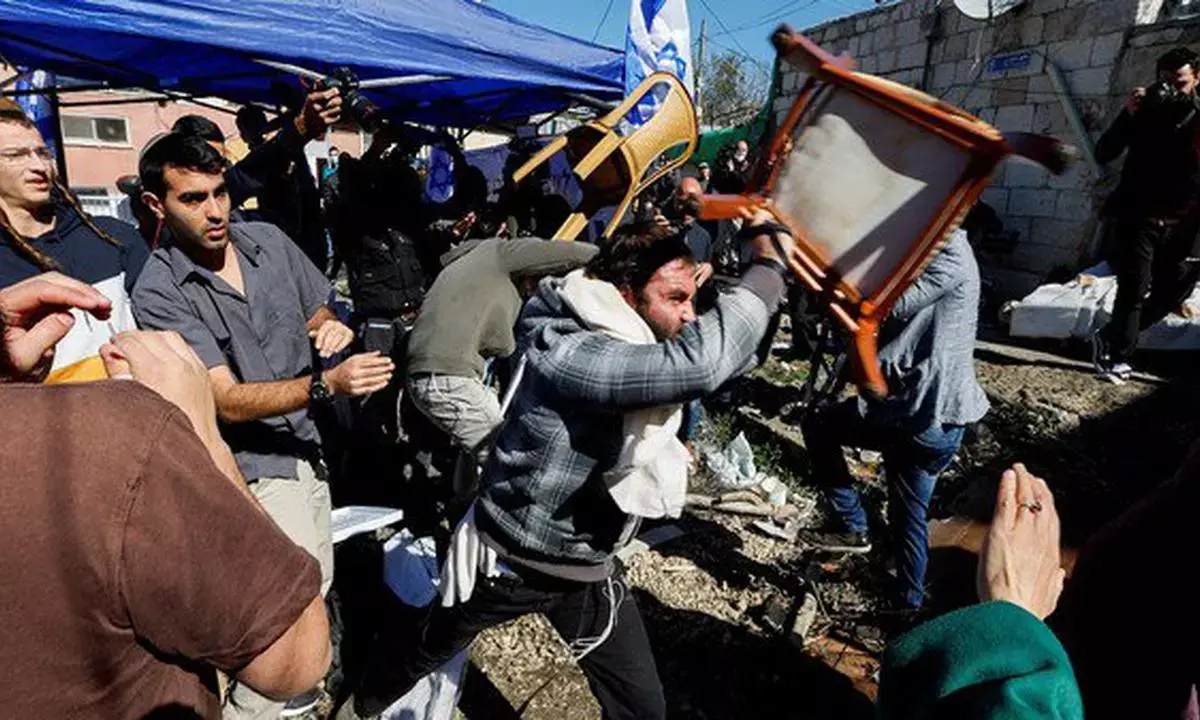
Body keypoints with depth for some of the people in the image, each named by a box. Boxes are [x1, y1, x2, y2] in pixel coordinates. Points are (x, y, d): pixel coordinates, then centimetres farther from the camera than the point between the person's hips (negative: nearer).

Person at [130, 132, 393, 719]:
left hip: (304, 445, 6)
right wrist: (327, 384, -37)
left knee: (316, 585, 18)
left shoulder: (268, 240, -1)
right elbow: (228, 401, -22)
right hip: (252, 467, -6)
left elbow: (319, 314, 13)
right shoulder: (158, 292, -16)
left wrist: (332, 329, -12)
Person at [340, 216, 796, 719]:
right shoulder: (570, 352, -34)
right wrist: (769, 266, -35)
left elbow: (726, 359, 5)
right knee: (424, 653, 24)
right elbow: (702, 363, -46)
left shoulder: (639, 349, -7)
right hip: (507, 561, -6)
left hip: (588, 571, 6)